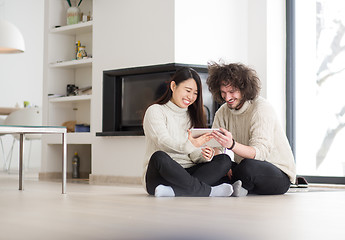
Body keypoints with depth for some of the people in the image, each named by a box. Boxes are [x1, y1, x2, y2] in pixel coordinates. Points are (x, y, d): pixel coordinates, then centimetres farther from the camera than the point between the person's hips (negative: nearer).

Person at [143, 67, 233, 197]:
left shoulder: (192, 116, 21)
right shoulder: (155, 111, 3)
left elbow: (194, 156, 10)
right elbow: (163, 141, -16)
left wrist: (203, 155, -16)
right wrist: (189, 145, -36)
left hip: (186, 174, 6)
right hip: (159, 175, -5)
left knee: (224, 160, -18)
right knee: (159, 157, -38)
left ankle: (172, 191, -37)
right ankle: (208, 191, -32)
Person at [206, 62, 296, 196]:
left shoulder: (261, 108, -17)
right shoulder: (222, 112, 5)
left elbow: (260, 152, -29)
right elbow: (216, 148, 2)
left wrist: (232, 145, -47)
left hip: (280, 175, -6)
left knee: (249, 166, -37)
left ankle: (240, 187, -9)